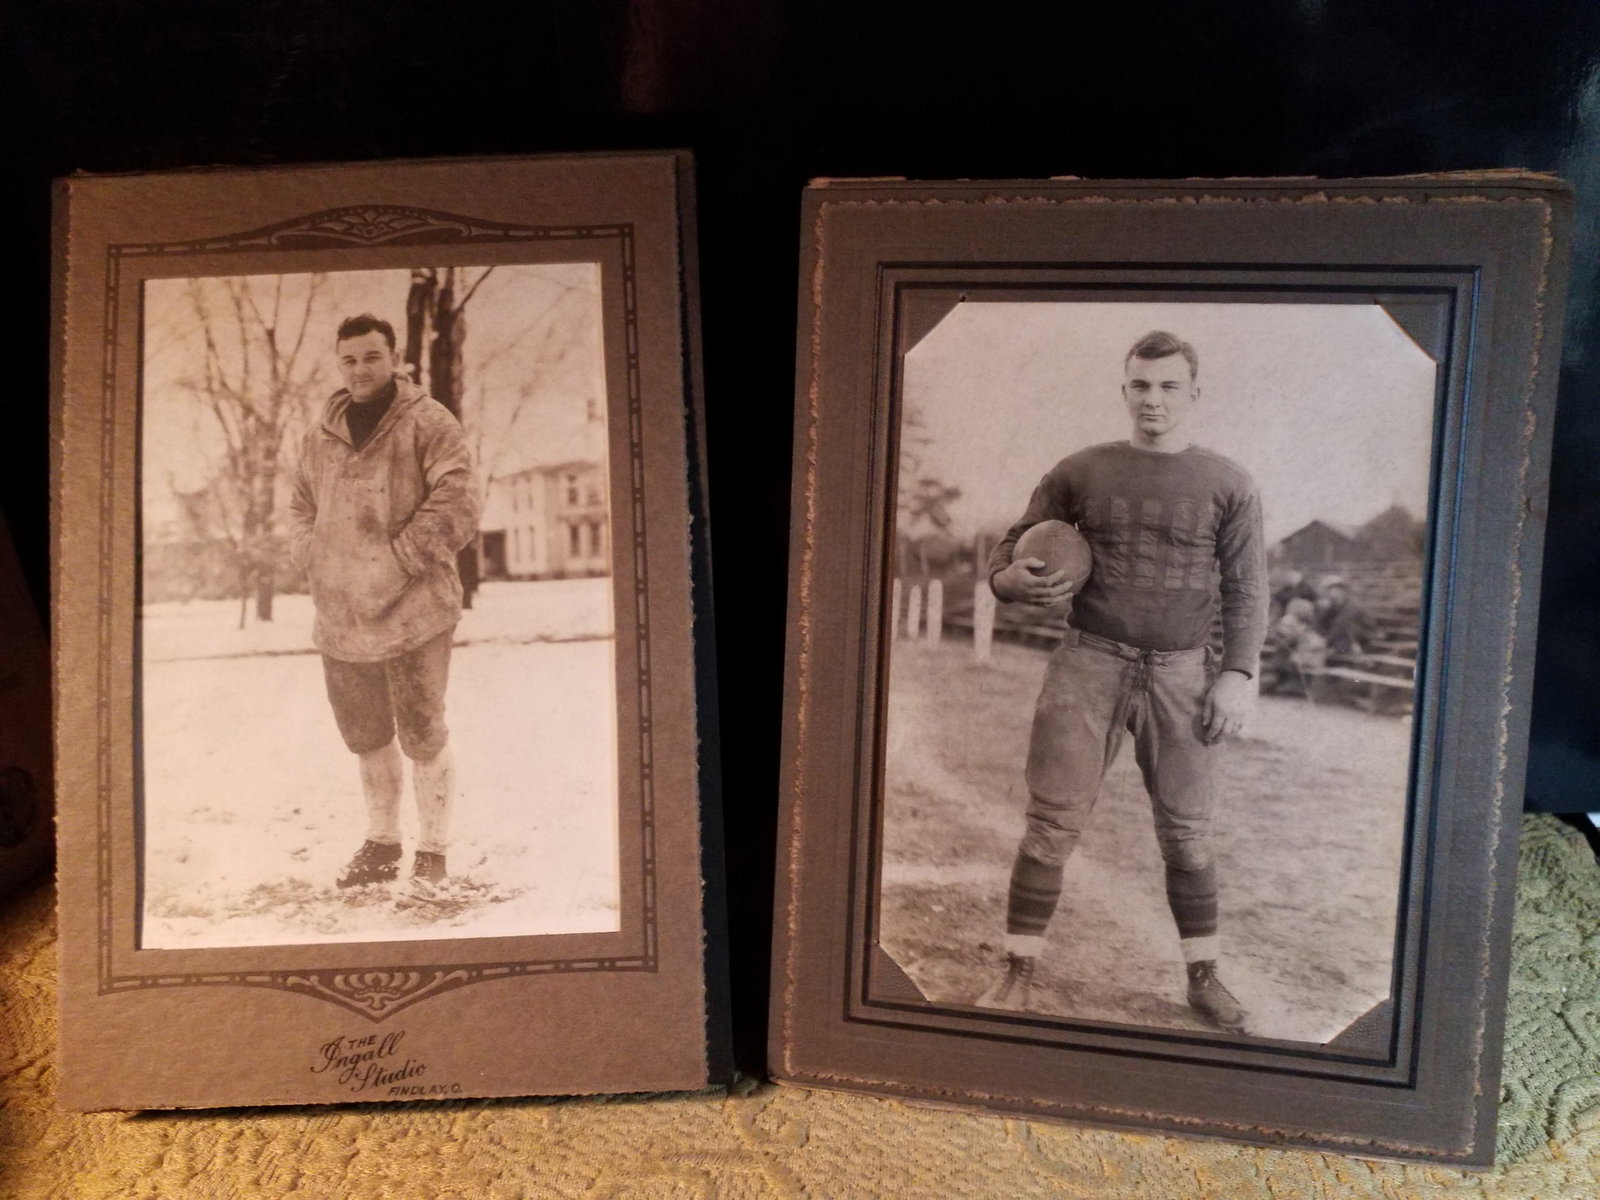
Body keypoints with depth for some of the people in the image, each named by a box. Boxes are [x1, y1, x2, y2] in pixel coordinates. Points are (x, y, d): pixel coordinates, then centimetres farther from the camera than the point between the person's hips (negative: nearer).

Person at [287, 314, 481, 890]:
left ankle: (431, 853, 21)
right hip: (339, 618, 6)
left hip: (414, 614, -6)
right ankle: (381, 844, 36)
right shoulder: (321, 433, 11)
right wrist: (311, 557, 4)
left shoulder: (429, 423, -7)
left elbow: (457, 506, -16)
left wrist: (396, 562, -18)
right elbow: (301, 503, 22)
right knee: (366, 738, 18)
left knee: (423, 738, 3)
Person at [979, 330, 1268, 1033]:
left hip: (1181, 675, 1)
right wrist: (1011, 580, -12)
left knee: (1187, 834, 9)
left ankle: (1203, 977, 26)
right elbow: (1012, 547, 11)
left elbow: (1246, 591, 5)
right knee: (1050, 823, -2)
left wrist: (1238, 676, -5)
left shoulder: (1226, 485, 4)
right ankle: (1019, 975, 8)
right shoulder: (1081, 473, 4)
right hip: (1089, 664, 0)